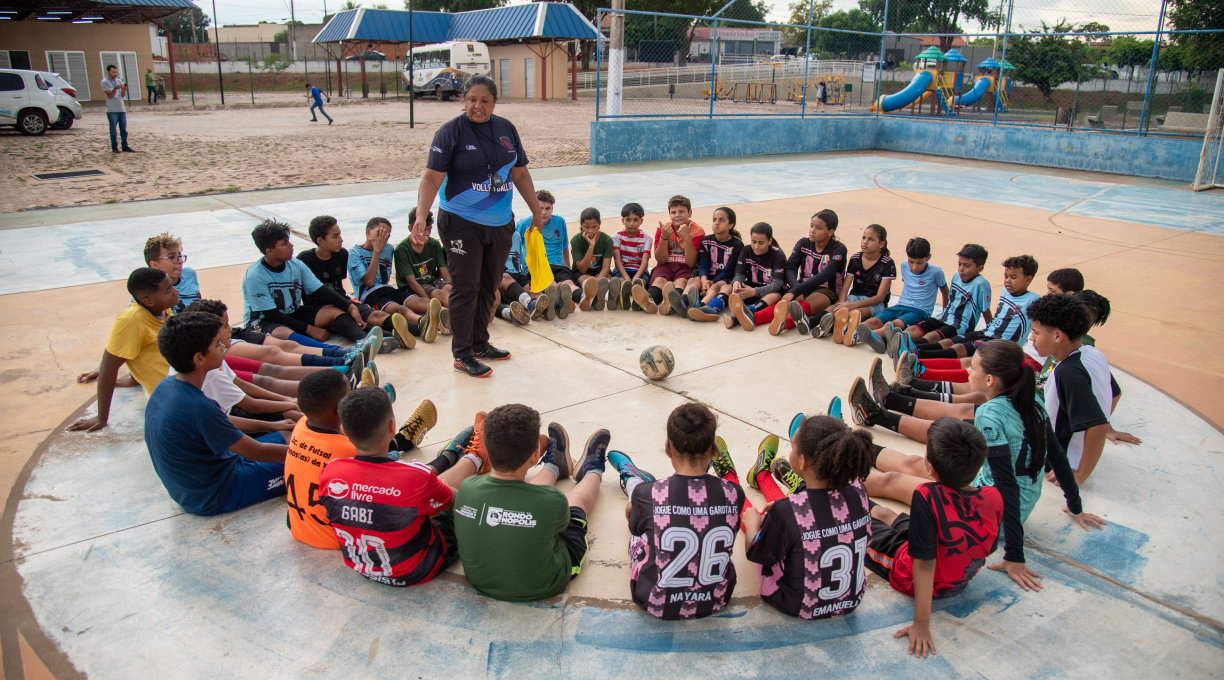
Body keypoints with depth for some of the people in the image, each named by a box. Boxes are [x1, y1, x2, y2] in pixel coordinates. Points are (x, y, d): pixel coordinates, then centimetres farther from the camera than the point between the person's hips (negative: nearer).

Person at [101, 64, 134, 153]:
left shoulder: (119, 81, 13)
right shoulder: (104, 82, -2)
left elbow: (123, 96, 12)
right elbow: (110, 95, -10)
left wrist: (124, 90, -8)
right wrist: (116, 88, -21)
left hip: (121, 109, 5)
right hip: (112, 110, -5)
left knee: (124, 129, 4)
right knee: (113, 130, -1)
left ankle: (125, 146, 9)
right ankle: (114, 147, 4)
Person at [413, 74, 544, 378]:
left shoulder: (506, 129, 8)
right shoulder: (451, 131, -8)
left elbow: (520, 173, 16)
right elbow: (432, 178, -13)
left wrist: (537, 211, 18)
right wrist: (421, 215, -25)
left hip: (500, 224, 6)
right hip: (462, 224, -5)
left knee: (489, 286, 14)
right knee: (466, 287, -3)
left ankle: (480, 343, 29)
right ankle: (462, 354, 7)